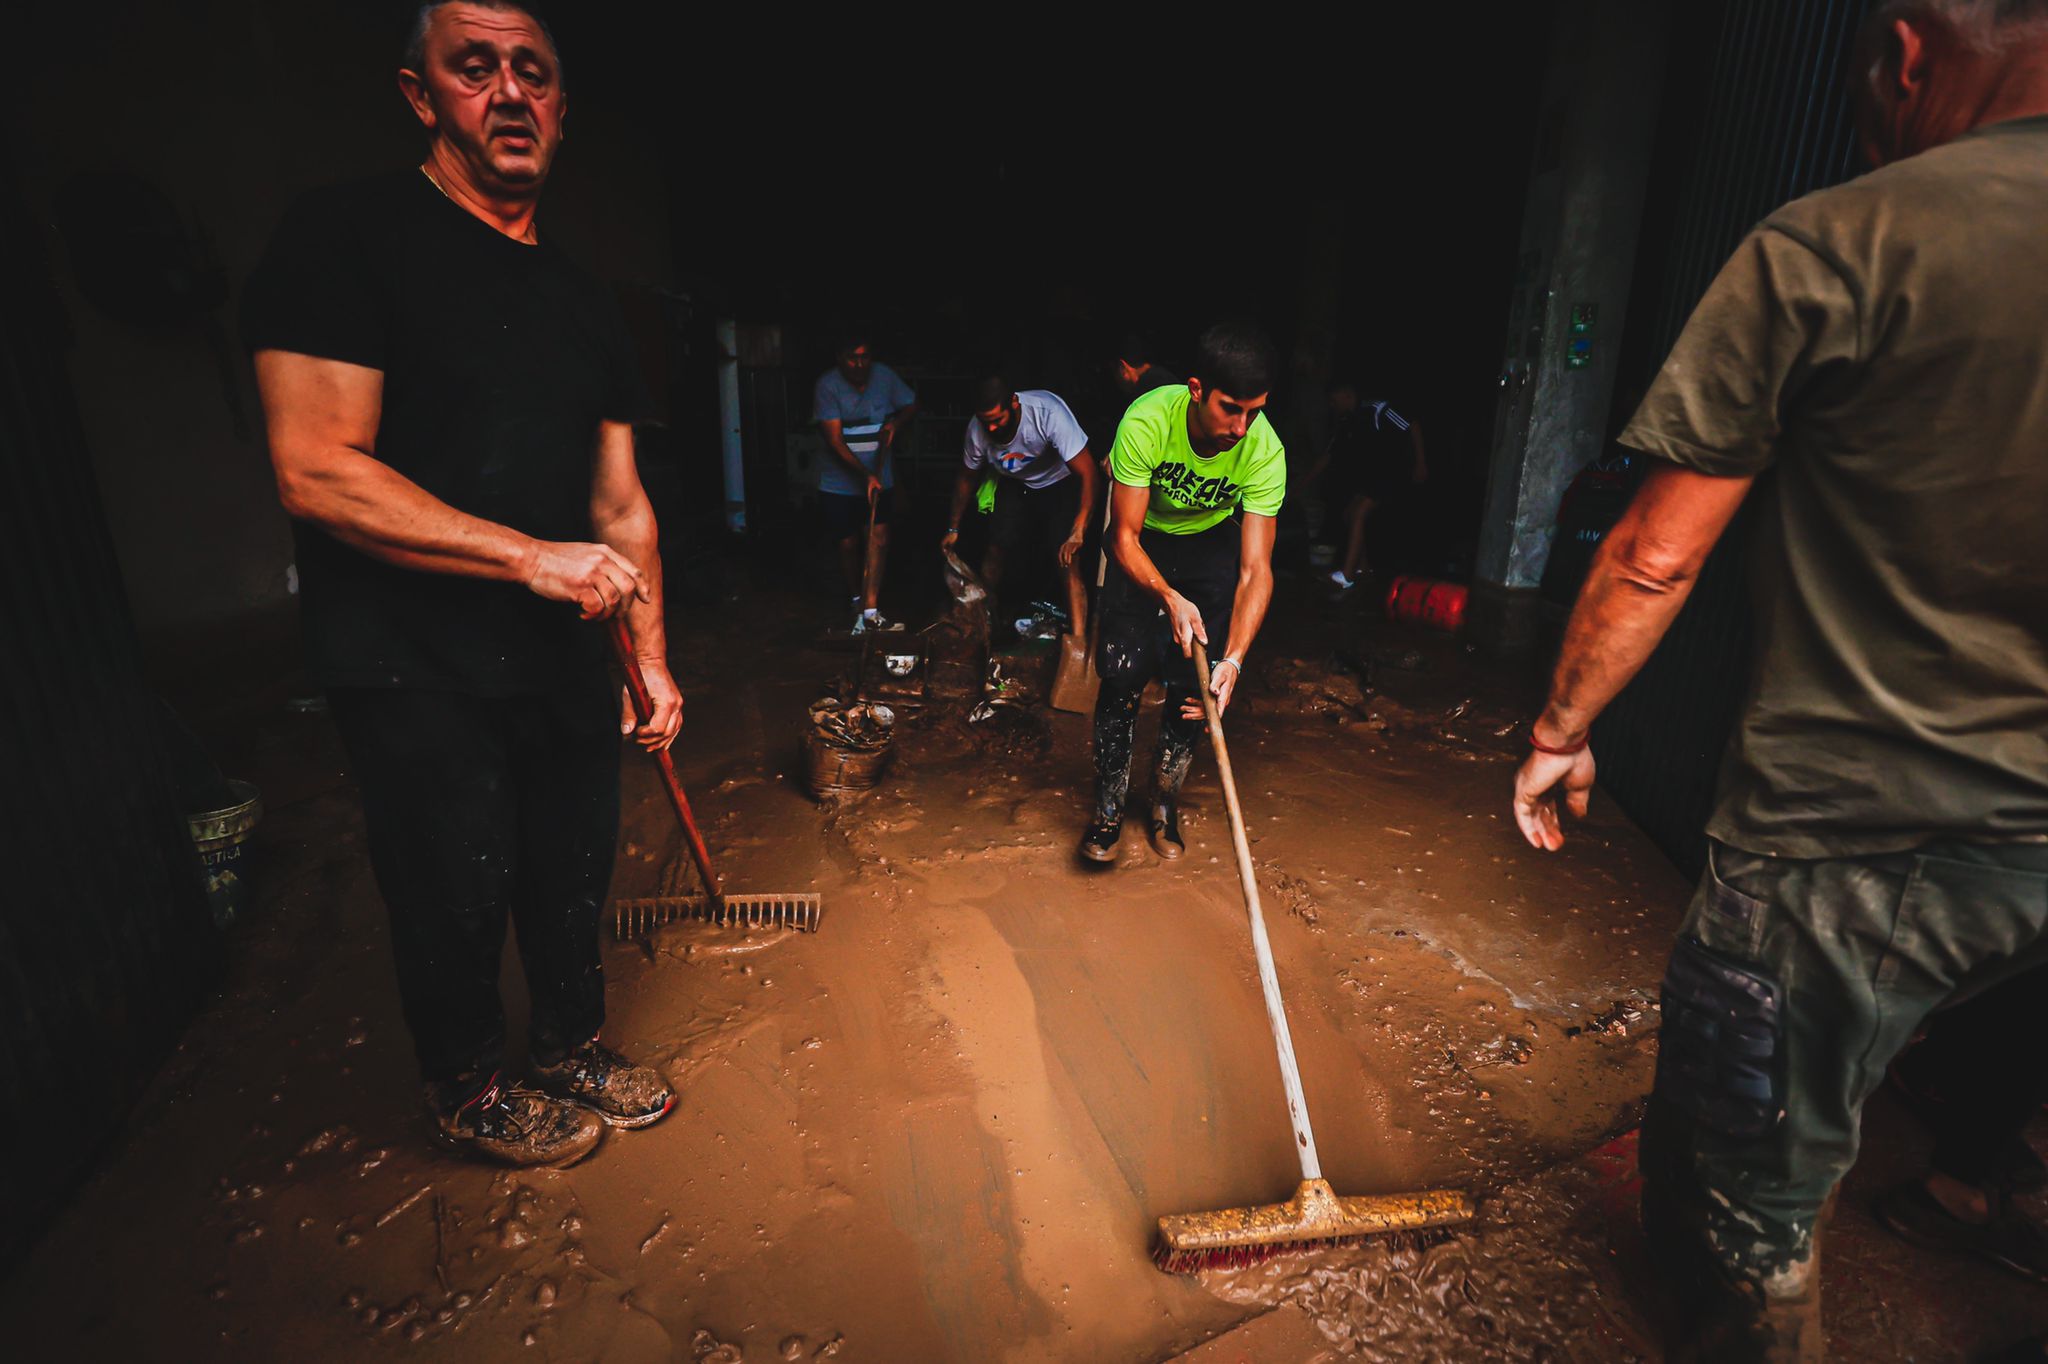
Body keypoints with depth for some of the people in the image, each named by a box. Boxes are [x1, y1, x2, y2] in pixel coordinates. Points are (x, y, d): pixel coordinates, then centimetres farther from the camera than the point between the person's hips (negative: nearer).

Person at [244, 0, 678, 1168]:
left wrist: (652, 662, 8)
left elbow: (622, 506, 11)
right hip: (416, 674, -5)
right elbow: (318, 471, -16)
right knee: (459, 900, 8)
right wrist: (533, 555, -21)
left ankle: (574, 1051, 41)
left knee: (574, 878, 16)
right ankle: (472, 1093, 35)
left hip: (564, 660, 6)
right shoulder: (347, 237, -8)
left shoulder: (583, 299, 11)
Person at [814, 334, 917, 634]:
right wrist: (865, 475, -27)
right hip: (840, 482, -1)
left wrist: (895, 422, -11)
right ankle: (859, 598, 35)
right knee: (849, 543, 10)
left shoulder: (885, 376, -6)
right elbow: (835, 441, -19)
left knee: (878, 537, -15)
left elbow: (911, 405, 11)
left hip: (880, 478, 1)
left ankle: (870, 612, -16)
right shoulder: (827, 385, -15)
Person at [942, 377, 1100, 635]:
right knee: (995, 553, -2)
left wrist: (1078, 533, -44)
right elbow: (967, 478, 1)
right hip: (1015, 485, 4)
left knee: (1068, 565, -18)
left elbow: (1088, 474, -36)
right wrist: (953, 528, 5)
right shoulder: (977, 429, -20)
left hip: (1060, 485, -4)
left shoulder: (1048, 413, -35)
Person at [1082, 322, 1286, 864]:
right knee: (1123, 674, -12)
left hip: (1212, 542, 1)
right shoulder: (1146, 422, -33)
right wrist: (1170, 598, -42)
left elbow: (1255, 569, -28)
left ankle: (1165, 805, 17)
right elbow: (1125, 538, -26)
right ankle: (1108, 808, 7)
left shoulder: (1265, 451, -28)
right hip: (1142, 541, -1)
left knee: (1194, 682, -6)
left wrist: (1233, 659, -40)